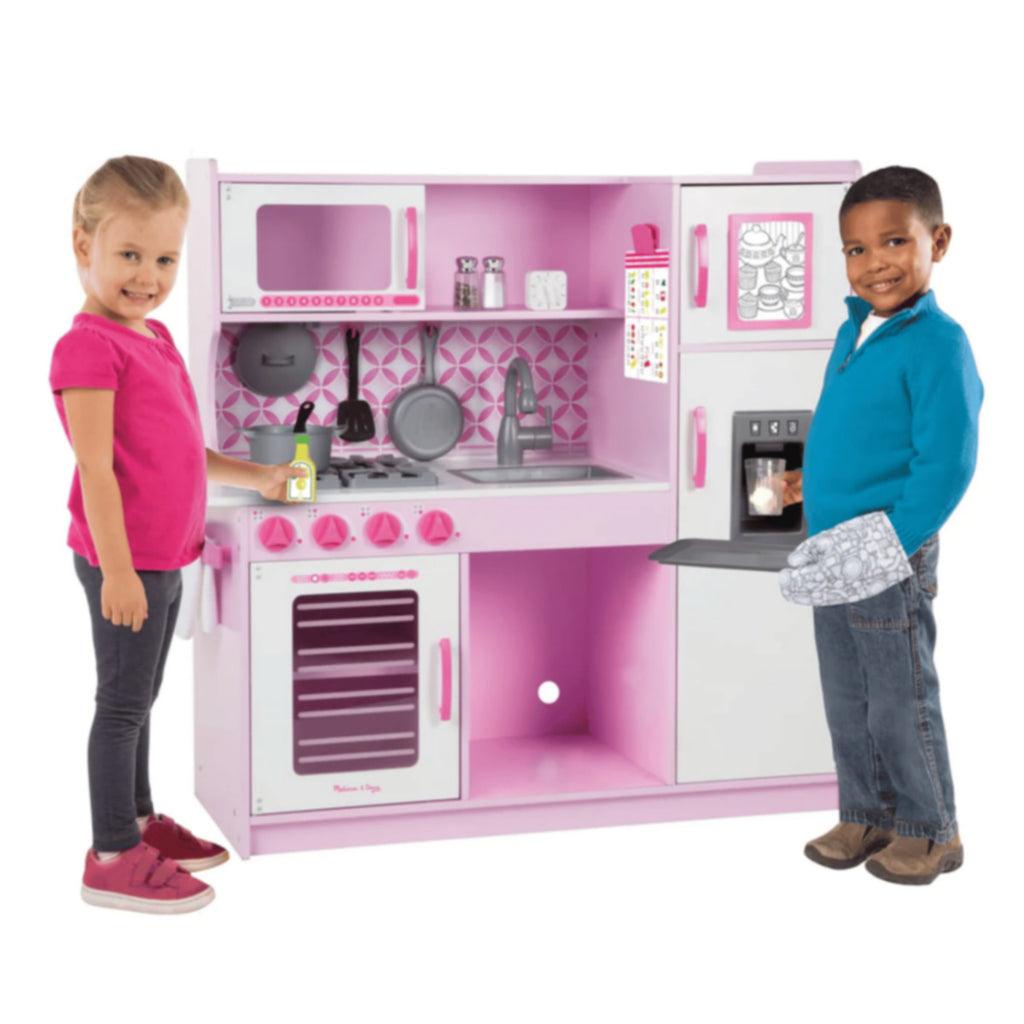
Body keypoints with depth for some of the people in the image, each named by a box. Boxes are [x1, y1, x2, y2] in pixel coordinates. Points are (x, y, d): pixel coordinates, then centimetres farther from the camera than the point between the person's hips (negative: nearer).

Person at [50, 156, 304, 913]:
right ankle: (113, 857, 8)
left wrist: (256, 477, 18)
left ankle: (140, 821, 33)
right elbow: (95, 468, -20)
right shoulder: (89, 345, -16)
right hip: (125, 562, -9)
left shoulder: (153, 337, 14)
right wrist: (117, 568, -23)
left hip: (164, 557, 9)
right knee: (123, 701, -1)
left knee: (140, 697, 19)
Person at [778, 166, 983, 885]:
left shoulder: (938, 343, -18)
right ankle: (867, 817, 33)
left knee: (900, 702, 5)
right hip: (833, 555, 8)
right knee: (846, 701, 17)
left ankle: (931, 831, 22)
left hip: (892, 560, -8)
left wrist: (887, 545, -24)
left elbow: (945, 465, -21)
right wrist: (815, 481, 13)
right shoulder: (852, 333, 7)